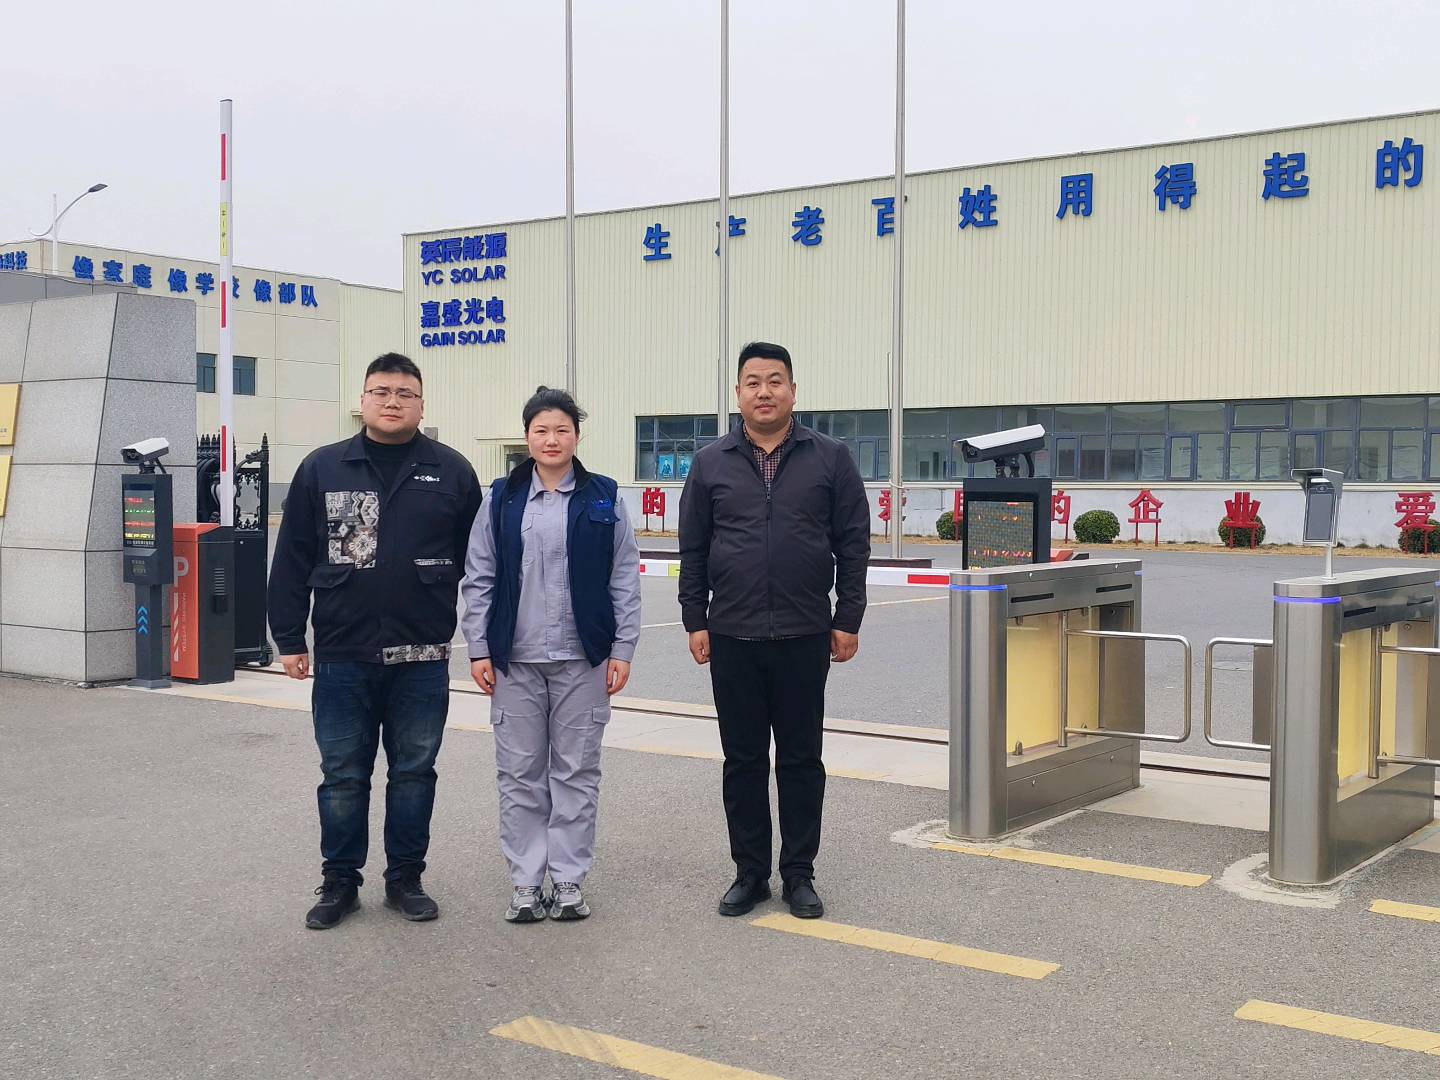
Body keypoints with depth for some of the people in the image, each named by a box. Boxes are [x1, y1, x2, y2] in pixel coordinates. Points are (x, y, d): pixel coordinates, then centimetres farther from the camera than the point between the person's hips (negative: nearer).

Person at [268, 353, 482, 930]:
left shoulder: (452, 472, 3)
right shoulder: (322, 469, 3)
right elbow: (292, 560, 5)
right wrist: (288, 639, 2)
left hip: (422, 659, 0)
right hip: (341, 657, 0)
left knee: (414, 773, 10)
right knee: (342, 775, 8)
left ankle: (405, 878, 24)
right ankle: (340, 882, 22)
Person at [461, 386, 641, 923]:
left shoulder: (603, 498, 3)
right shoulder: (502, 498, 4)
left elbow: (624, 578, 4)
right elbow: (478, 578, 5)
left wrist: (623, 649, -1)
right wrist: (478, 649, -1)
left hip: (582, 658, 0)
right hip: (515, 660, 1)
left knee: (577, 771, 6)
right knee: (520, 773, 5)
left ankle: (568, 880, 16)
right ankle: (525, 882, 15)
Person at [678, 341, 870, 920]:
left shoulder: (829, 458, 2)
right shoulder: (711, 463, 6)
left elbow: (853, 545, 2)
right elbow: (692, 550, 8)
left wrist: (847, 621, -2)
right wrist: (695, 622, 2)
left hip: (804, 637, -1)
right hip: (732, 637, 1)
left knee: (801, 759, 7)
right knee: (742, 760, 9)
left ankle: (799, 874, 19)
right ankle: (750, 873, 20)